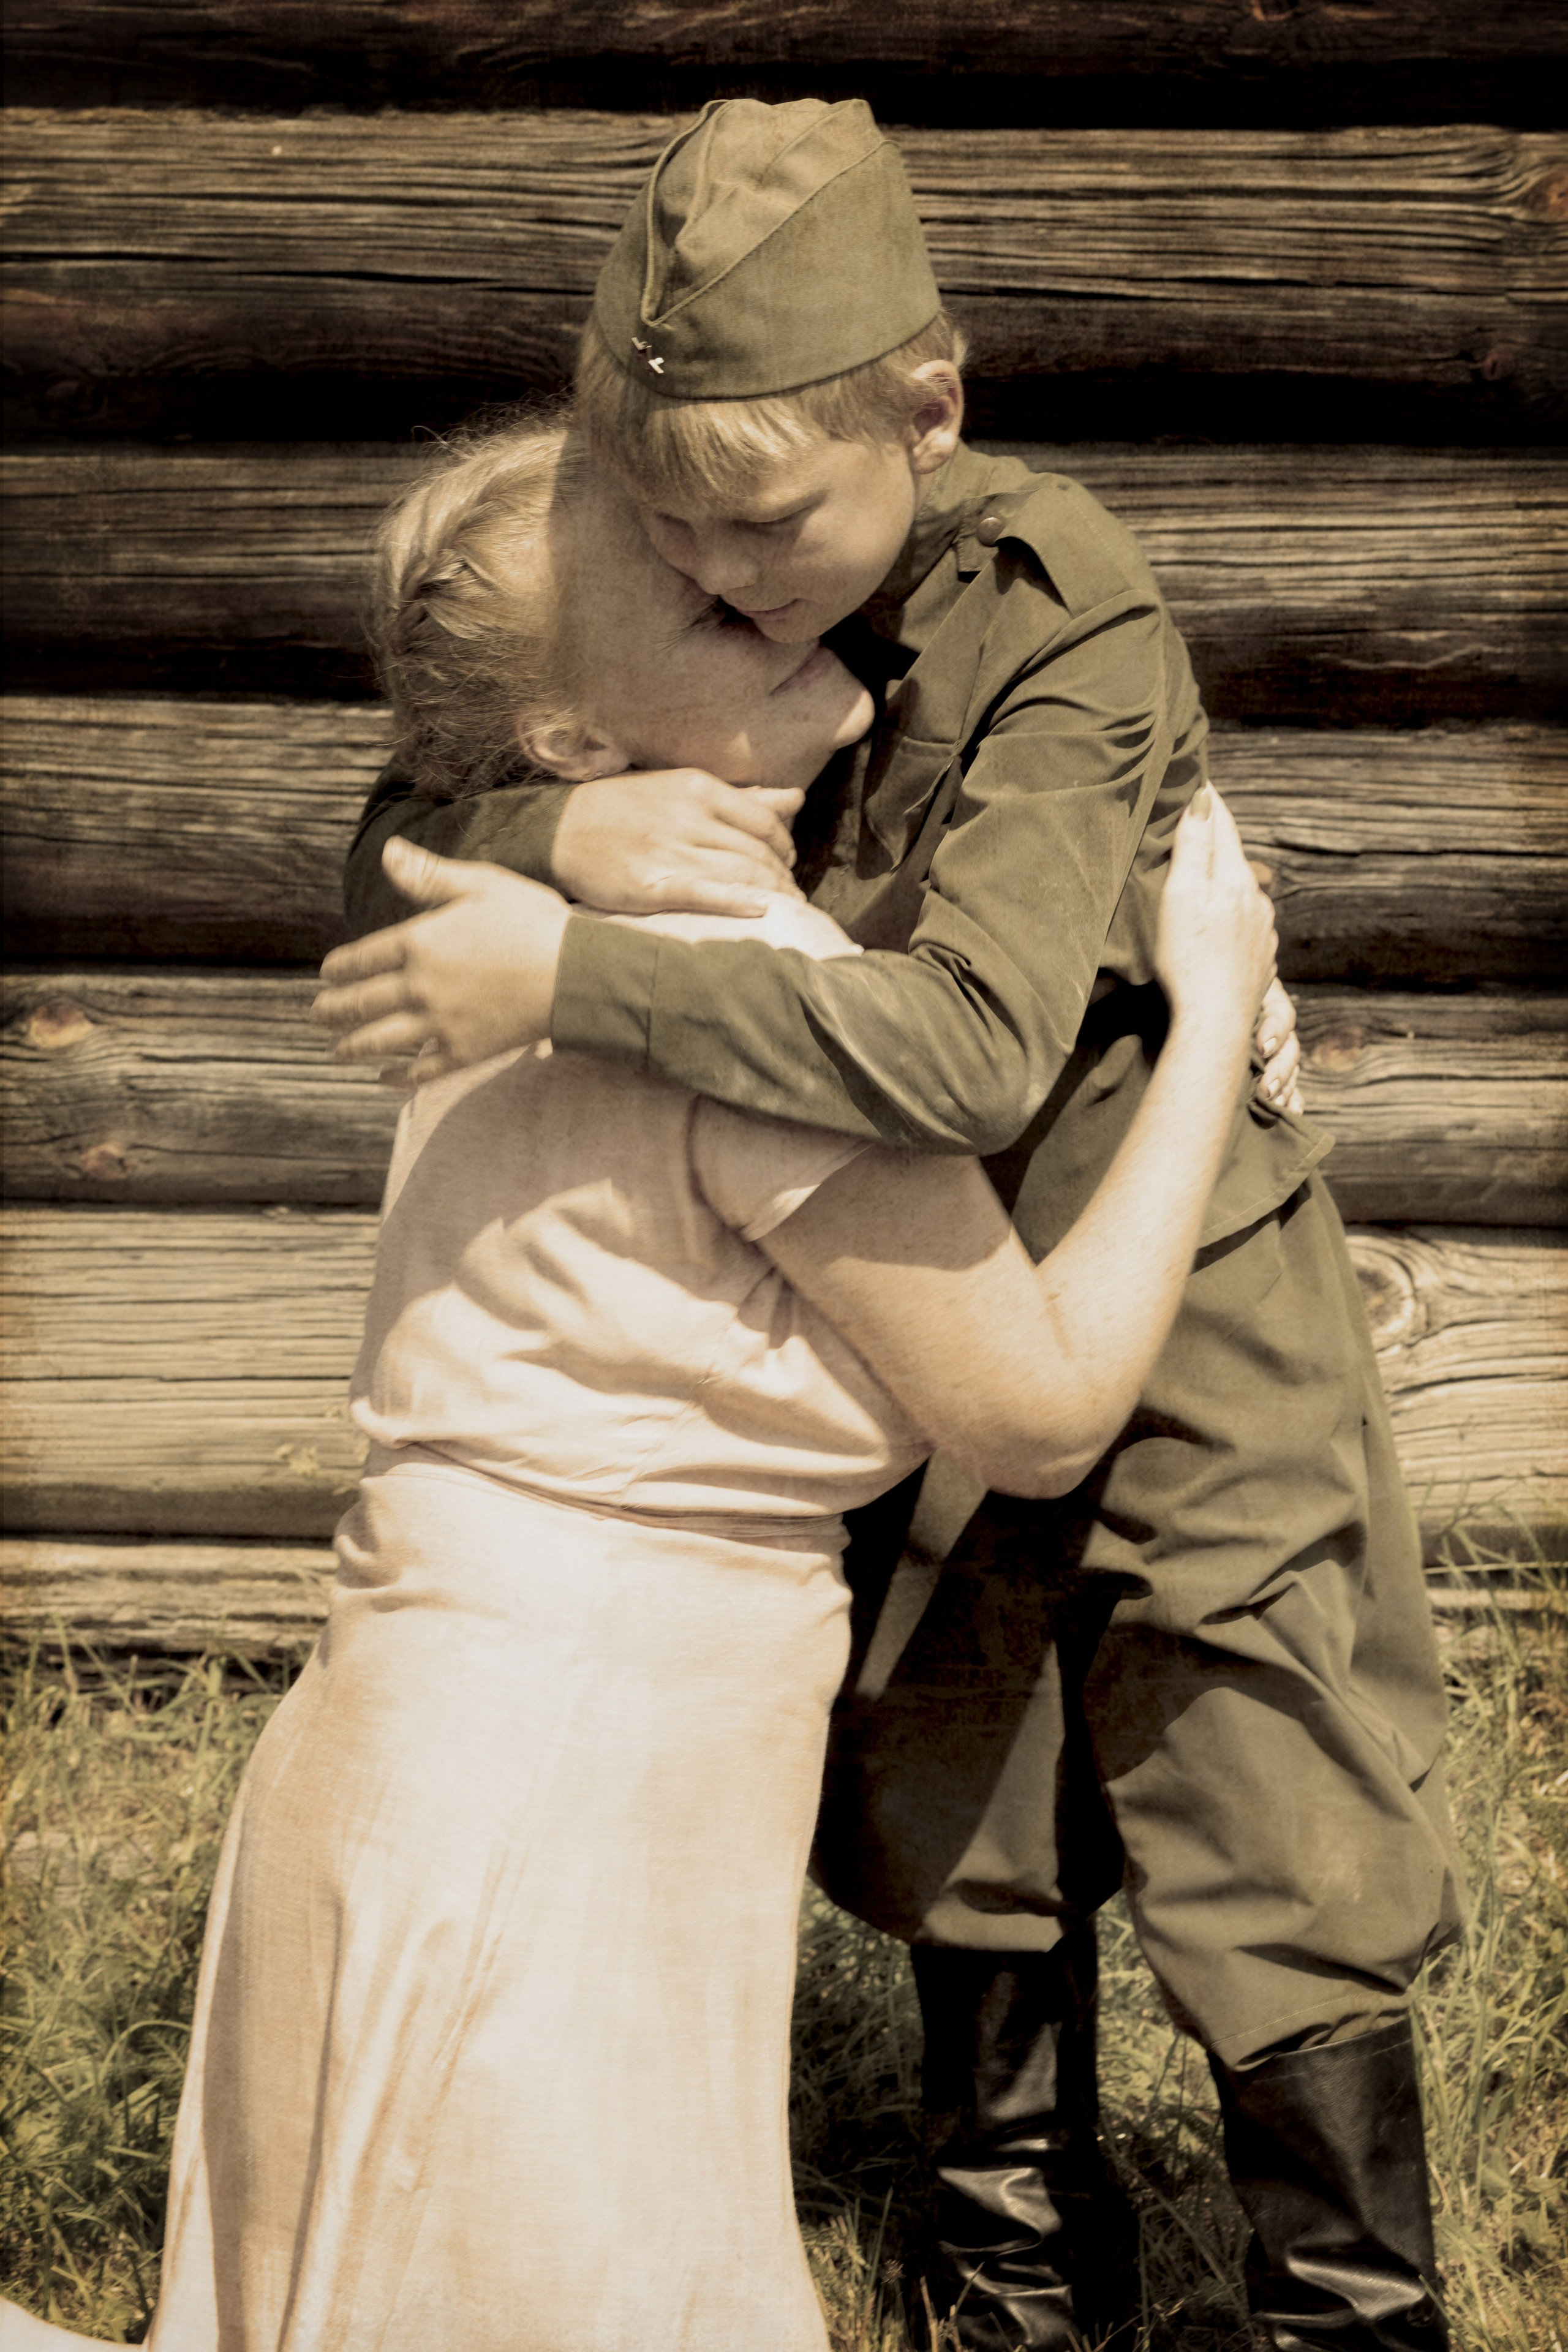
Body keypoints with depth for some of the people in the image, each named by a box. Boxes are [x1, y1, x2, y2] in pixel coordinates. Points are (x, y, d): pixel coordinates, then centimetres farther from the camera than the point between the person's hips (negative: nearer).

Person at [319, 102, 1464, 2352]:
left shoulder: (1068, 625, -27)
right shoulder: (695, 619, -9)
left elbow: (967, 1046, -39)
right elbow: (385, 880, -6)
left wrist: (572, 976, -42)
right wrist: (554, 832, -28)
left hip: (1176, 1345, -6)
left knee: (1283, 1915, 4)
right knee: (969, 1874, 19)